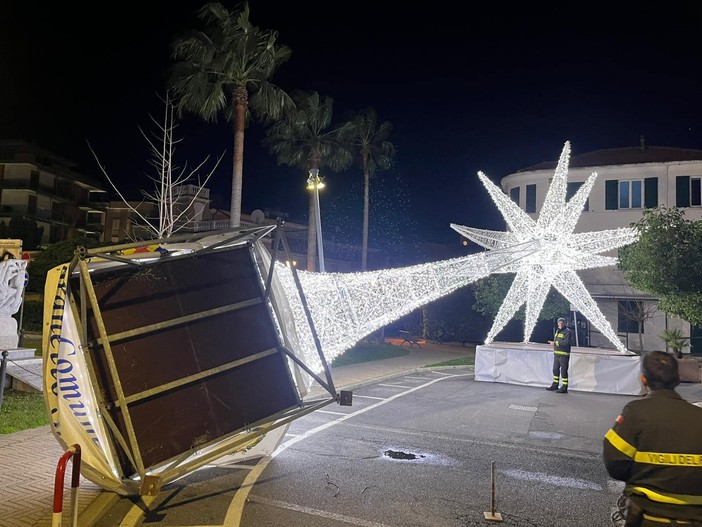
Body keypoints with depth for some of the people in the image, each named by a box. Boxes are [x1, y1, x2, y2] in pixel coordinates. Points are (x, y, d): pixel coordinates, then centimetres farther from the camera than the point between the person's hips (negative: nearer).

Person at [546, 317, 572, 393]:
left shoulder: (567, 332, -11)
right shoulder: (557, 331, 16)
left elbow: (567, 342, -22)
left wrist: (555, 343, -24)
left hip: (564, 354, -8)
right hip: (556, 354, 8)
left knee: (563, 371, -5)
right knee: (555, 369, 15)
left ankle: (564, 388, 1)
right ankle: (555, 385, 26)